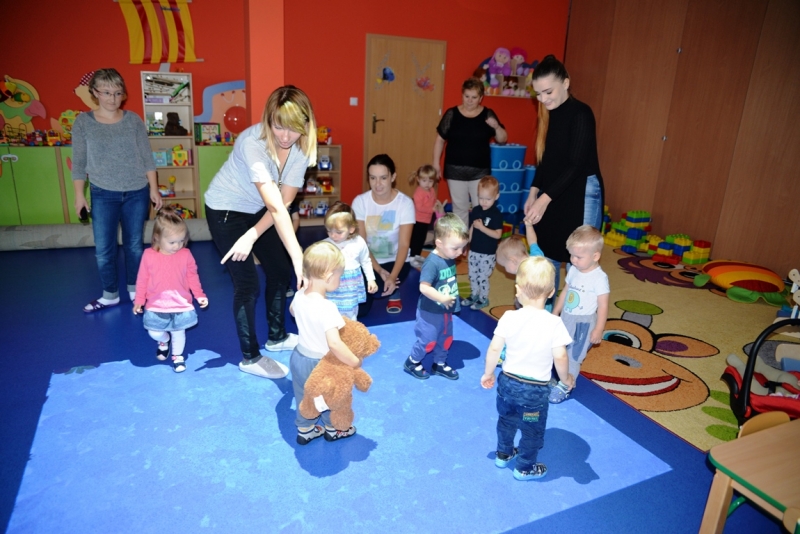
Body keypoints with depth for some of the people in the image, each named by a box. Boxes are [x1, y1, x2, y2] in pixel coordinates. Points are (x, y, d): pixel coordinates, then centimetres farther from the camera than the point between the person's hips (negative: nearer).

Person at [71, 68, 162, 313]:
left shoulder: (133, 120, 0)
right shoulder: (83, 122, -1)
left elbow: (147, 158, 2)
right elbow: (79, 163, 2)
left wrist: (154, 189, -1)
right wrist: (79, 195, -1)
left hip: (137, 193, 0)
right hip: (103, 195, 0)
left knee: (135, 245, 10)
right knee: (103, 249, 2)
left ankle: (135, 289, 27)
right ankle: (110, 295, 20)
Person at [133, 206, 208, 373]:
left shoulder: (186, 255, -10)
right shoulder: (149, 255, -12)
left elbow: (192, 276, -1)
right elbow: (142, 279, -2)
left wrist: (199, 295, -5)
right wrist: (139, 300, 1)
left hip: (181, 305, 0)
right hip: (156, 306, 0)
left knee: (178, 332, 13)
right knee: (154, 333, 6)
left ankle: (178, 356, 37)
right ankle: (164, 341, 42)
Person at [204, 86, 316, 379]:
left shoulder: (302, 147, -16)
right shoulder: (253, 143, -35)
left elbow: (284, 201, -17)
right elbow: (276, 207, -43)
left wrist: (252, 236, -26)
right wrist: (298, 256, -48)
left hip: (257, 210, 6)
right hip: (226, 210, -6)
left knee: (281, 271, 9)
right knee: (248, 283, -5)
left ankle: (277, 337, 30)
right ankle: (250, 357, 12)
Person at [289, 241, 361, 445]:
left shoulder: (299, 296, -12)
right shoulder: (327, 308, -37)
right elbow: (334, 344, -45)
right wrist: (355, 363, -33)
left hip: (299, 356, 6)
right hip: (319, 364, -6)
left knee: (303, 397, 28)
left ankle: (304, 430, 49)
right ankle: (333, 429, 47)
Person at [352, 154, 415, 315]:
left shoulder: (405, 203, -15)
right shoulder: (360, 201, -10)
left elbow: (404, 244, -19)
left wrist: (393, 276, -33)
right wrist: (379, 270, -25)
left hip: (394, 261, -2)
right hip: (368, 261, 2)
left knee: (377, 289, -31)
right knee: (359, 309, -13)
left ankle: (394, 294, 8)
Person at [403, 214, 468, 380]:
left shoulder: (450, 259, -2)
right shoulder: (432, 262, -28)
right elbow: (424, 287, -32)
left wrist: (452, 299, 7)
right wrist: (442, 298, -29)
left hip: (446, 311, 8)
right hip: (430, 312, -8)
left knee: (446, 339, 20)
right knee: (428, 340, 7)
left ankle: (439, 364, 40)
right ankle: (412, 362, 30)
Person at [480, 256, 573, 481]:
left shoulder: (509, 317, -14)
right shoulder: (554, 323, -20)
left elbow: (494, 348, -10)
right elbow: (559, 357, -18)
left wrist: (488, 373, 6)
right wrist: (565, 378, 2)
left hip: (508, 381, 3)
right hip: (536, 389, -3)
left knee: (506, 420, 28)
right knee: (532, 430, 20)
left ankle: (503, 454, 48)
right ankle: (525, 468, 37)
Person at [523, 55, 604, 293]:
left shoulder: (581, 114, -16)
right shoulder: (548, 114, 7)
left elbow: (576, 164, -21)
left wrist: (544, 199, -27)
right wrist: (535, 191, 2)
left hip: (581, 194, -8)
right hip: (553, 194, 8)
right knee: (547, 255, 13)